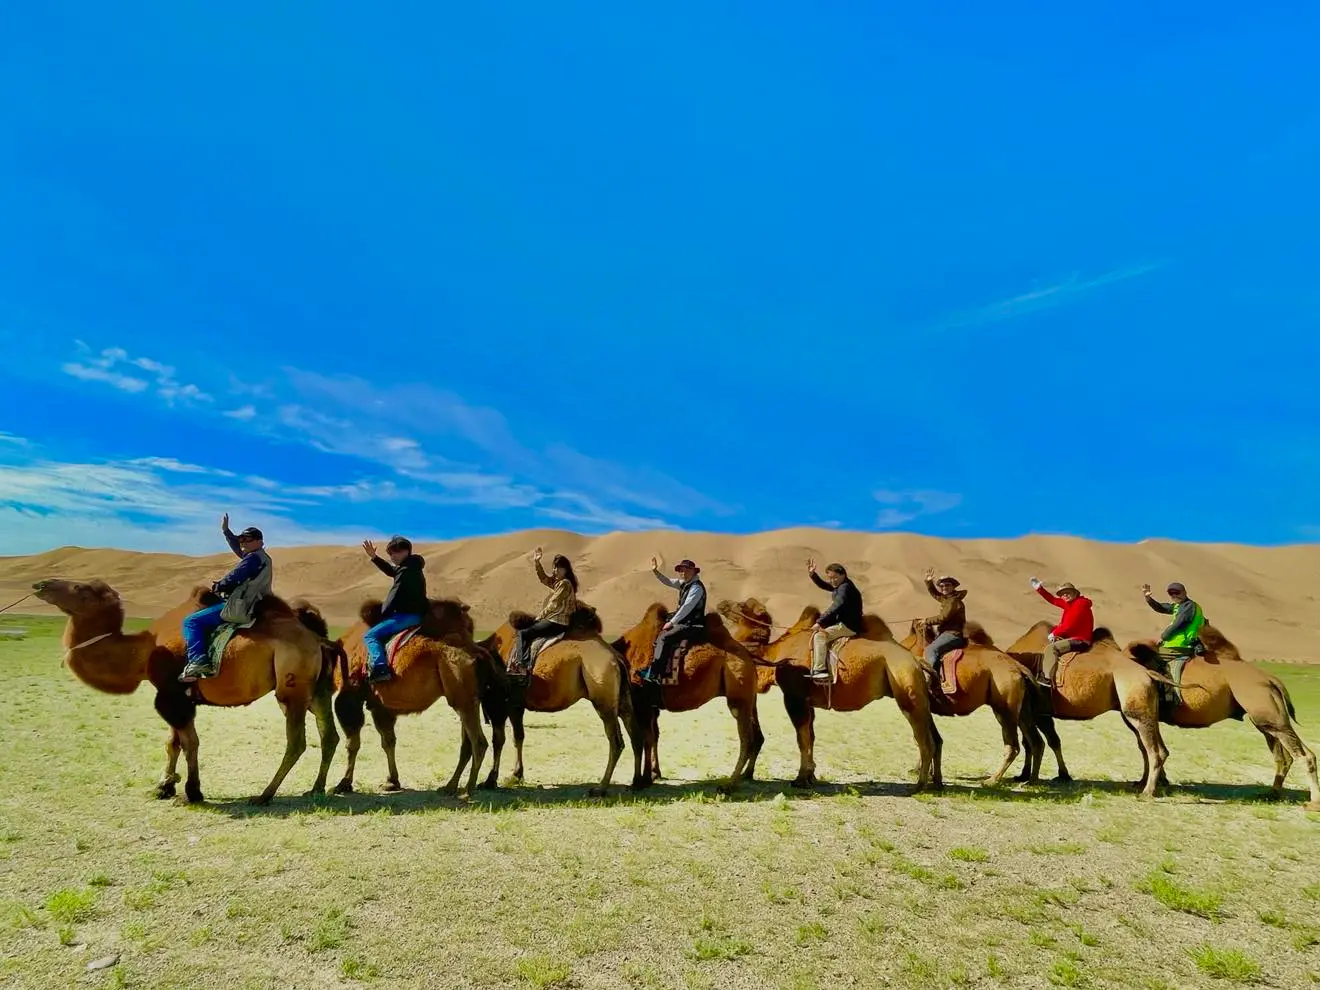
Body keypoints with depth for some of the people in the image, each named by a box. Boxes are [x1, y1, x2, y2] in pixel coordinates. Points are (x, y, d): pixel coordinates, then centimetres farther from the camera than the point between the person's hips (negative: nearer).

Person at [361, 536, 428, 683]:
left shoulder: (406, 570, -16)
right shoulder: (410, 566, 14)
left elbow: (393, 597, -13)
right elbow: (391, 571, 30)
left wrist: (381, 614, -1)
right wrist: (373, 557, 23)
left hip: (407, 615, -11)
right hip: (413, 613, 11)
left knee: (370, 636, -13)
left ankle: (380, 669, -26)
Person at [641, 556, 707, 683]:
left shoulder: (696, 587, -19)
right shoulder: (684, 583, 8)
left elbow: (686, 608, -22)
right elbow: (668, 582, 16)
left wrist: (671, 623, -18)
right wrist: (655, 571, 2)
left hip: (692, 625, -10)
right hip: (684, 622, 10)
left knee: (664, 638, -16)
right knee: (660, 635, 10)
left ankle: (652, 675, -11)